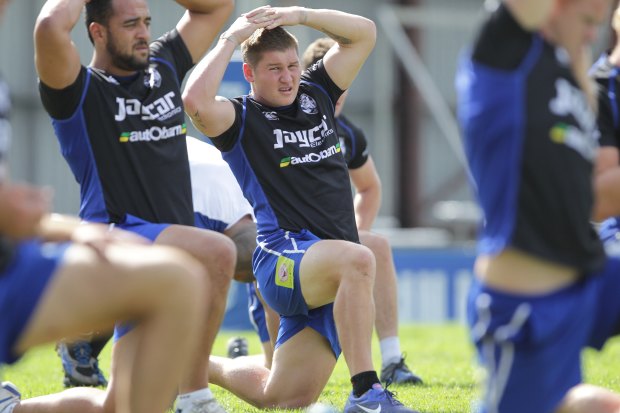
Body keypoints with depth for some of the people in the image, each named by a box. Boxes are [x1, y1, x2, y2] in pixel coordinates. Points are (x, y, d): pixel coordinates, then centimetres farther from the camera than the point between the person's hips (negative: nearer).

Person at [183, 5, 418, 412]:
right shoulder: (241, 119, -1)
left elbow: (364, 33, 17)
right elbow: (196, 100, -23)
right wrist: (230, 40, -11)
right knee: (357, 260, -39)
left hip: (326, 279, 7)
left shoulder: (316, 95, 17)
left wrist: (299, 15, 4)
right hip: (285, 255, -7)